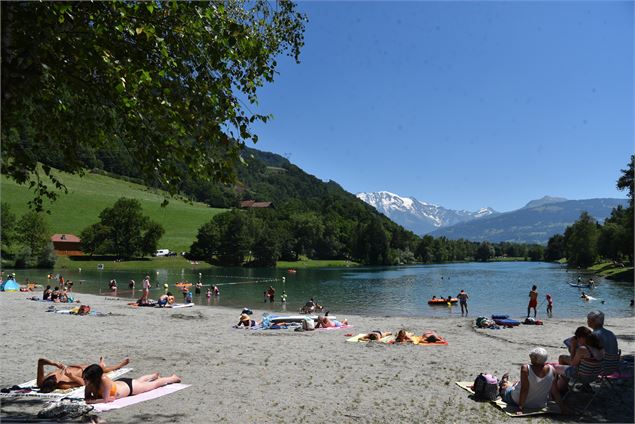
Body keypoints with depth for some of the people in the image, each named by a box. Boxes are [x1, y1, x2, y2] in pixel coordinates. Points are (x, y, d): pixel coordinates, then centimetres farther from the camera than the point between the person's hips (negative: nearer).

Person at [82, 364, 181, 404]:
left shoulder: (104, 380, -46)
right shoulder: (89, 384, -28)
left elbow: (105, 400, -42)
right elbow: (87, 398, -15)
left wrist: (91, 401, -41)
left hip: (130, 386, -6)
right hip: (119, 382, 6)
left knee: (155, 384, 20)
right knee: (139, 380, 39)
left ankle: (173, 378, 47)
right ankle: (154, 375, 70)